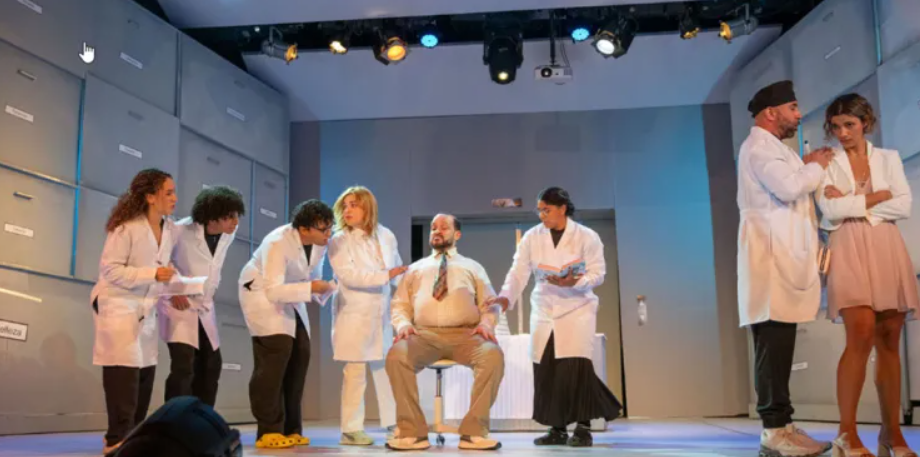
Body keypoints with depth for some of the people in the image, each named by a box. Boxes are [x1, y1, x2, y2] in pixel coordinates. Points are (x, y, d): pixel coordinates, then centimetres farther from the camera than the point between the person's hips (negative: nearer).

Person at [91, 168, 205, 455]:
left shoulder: (169, 230, 5)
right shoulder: (126, 227, -16)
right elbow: (109, 269, -19)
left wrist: (198, 285, 2)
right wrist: (152, 273, -25)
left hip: (145, 311, 8)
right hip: (117, 307, -7)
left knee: (145, 374, 8)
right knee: (125, 373, -10)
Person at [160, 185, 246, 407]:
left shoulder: (228, 235, -6)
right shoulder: (181, 231, -25)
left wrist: (211, 288, 10)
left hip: (205, 308, 7)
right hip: (179, 305, -7)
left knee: (211, 366, 11)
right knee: (183, 367, -17)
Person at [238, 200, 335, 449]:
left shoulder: (319, 244, -8)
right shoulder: (278, 243, -32)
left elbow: (313, 273, 5)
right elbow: (273, 290, -36)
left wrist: (322, 288, -17)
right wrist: (310, 288, -41)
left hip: (289, 294, 8)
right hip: (261, 292, -7)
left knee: (300, 354, -1)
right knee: (277, 351, -20)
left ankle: (290, 428, 8)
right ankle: (268, 430, -12)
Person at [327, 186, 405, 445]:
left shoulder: (386, 236, 9)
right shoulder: (339, 241, -5)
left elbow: (399, 270, 17)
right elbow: (348, 275, -18)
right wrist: (385, 276, -22)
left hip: (384, 314, 4)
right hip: (354, 315, -4)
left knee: (389, 369, 7)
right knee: (356, 372, -3)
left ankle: (394, 423, 18)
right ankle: (351, 430, 5)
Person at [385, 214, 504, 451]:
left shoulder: (473, 267, 24)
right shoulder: (415, 269, 26)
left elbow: (490, 304, 16)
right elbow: (399, 305, 19)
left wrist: (486, 323, -7)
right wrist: (403, 324, -4)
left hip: (466, 334, 0)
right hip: (424, 334, 1)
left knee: (493, 356, -34)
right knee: (396, 355, -33)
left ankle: (474, 431, -25)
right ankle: (413, 432, -23)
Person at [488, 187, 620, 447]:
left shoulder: (587, 237, -5)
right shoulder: (532, 237, 2)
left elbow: (598, 274, -9)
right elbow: (519, 272, -5)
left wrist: (574, 282, -27)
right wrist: (506, 296, -22)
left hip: (577, 310, -3)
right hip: (543, 312, 3)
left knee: (575, 367, -15)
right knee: (545, 371, 0)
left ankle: (583, 427, -2)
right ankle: (557, 429, 12)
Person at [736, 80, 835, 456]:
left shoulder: (770, 147, 26)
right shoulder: (759, 146, -6)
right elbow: (789, 188, -20)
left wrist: (804, 168, 13)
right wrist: (816, 167, -3)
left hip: (783, 256, 10)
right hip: (771, 256, -10)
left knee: (779, 344, 8)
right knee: (773, 344, -12)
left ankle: (782, 425, 10)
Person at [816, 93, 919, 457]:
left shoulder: (889, 158, 14)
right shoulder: (826, 163, 8)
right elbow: (830, 209, -7)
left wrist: (852, 205, -5)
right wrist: (878, 197, -3)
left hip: (886, 250, 3)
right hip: (850, 252, -3)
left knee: (889, 342, 2)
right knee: (861, 335, -18)